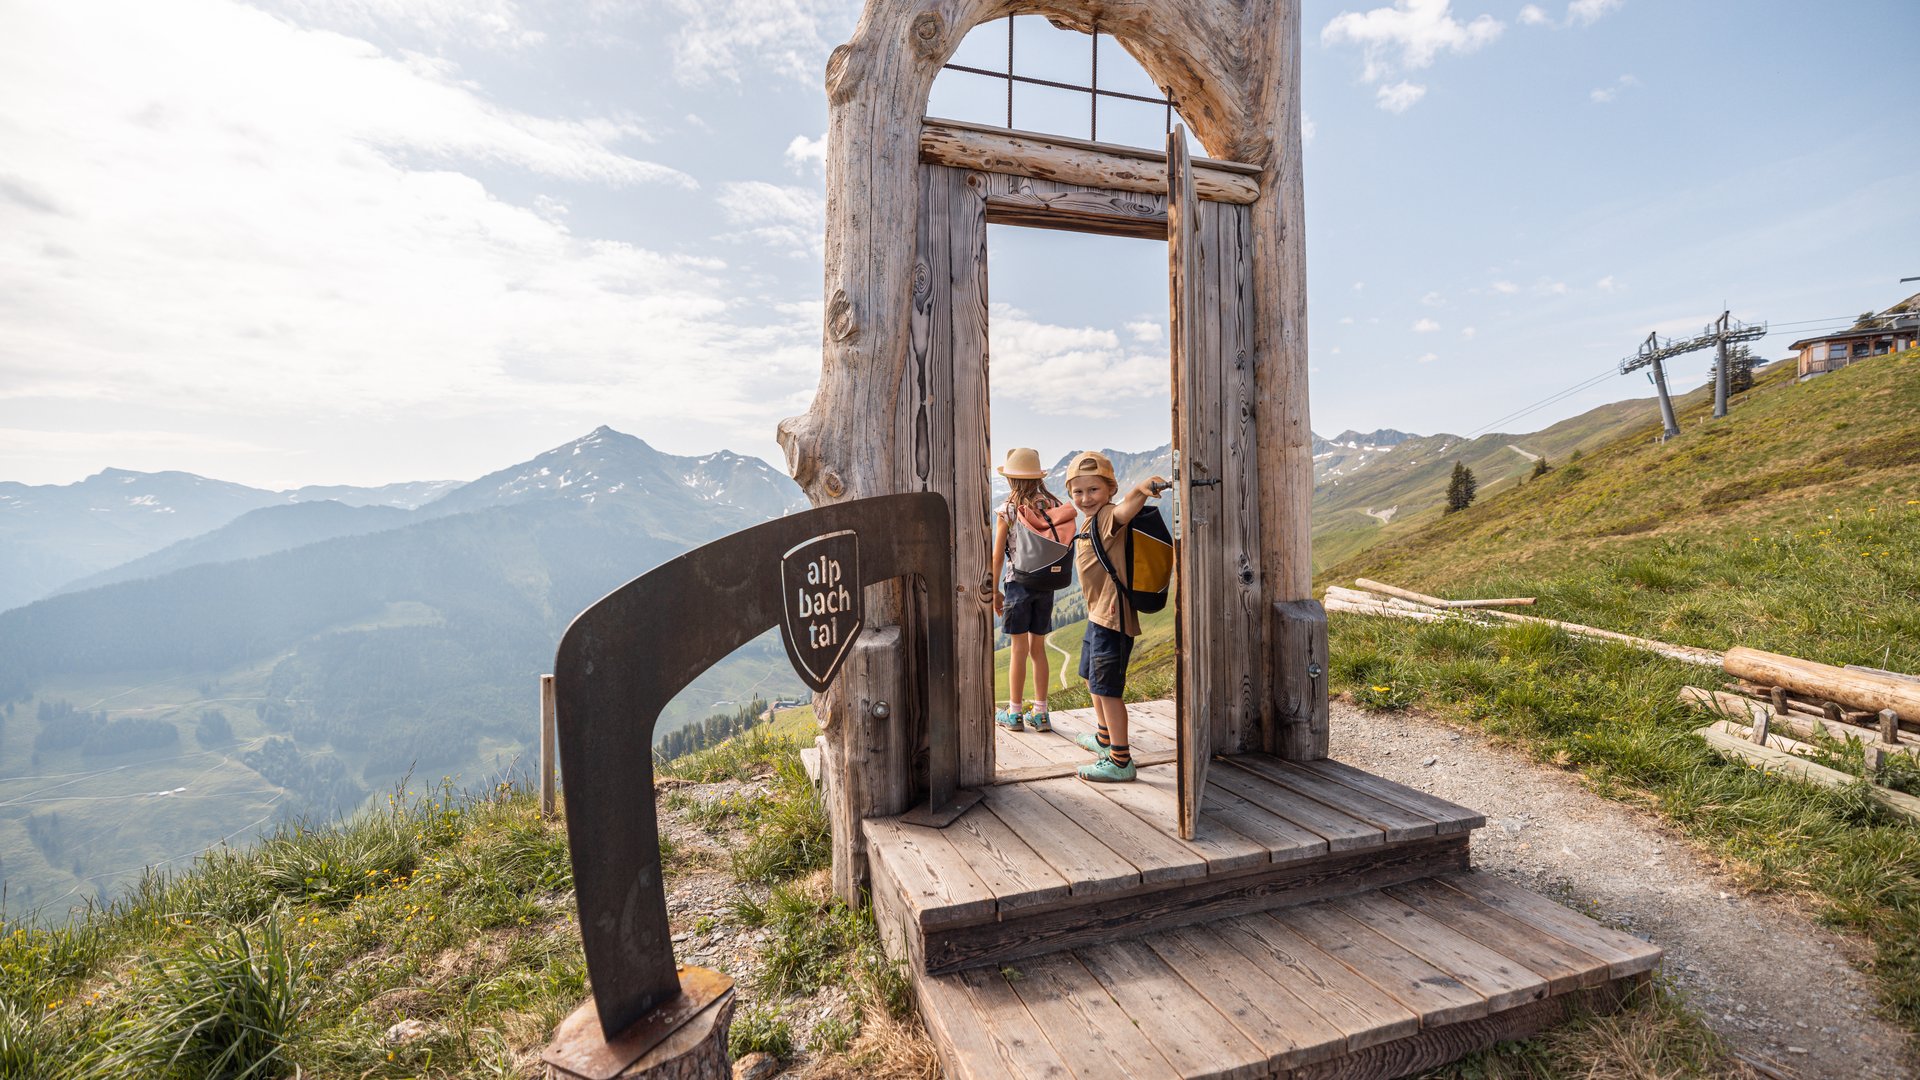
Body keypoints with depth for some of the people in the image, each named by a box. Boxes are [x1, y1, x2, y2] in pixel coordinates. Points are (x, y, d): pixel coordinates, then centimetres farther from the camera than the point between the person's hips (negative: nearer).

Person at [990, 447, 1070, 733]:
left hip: (1016, 582, -3)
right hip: (1045, 584, 3)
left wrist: (995, 590, 2)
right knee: (1038, 648, 11)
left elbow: (997, 555, -6)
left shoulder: (1006, 510, -8)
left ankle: (1014, 713, 12)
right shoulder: (1052, 504, 2)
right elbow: (1064, 543, 0)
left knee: (1019, 649, 3)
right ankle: (1040, 713, 16)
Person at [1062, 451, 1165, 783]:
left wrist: (1142, 488, -62)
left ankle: (1120, 761, 5)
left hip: (1113, 615, -11)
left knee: (1107, 687, -6)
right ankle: (1104, 737, 45)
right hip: (1097, 613, 11)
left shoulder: (1108, 517, -18)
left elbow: (1125, 508, -42)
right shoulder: (1089, 524, 13)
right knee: (1092, 678, 25)